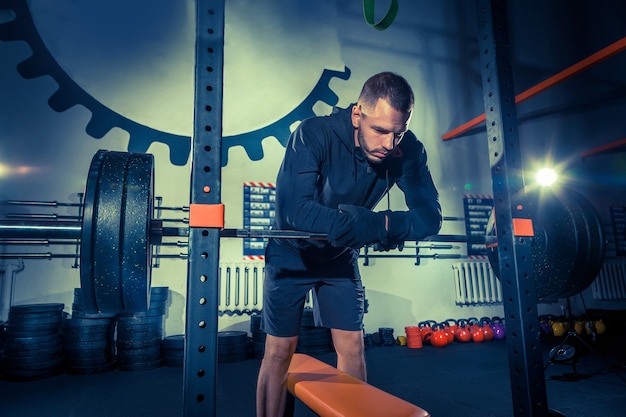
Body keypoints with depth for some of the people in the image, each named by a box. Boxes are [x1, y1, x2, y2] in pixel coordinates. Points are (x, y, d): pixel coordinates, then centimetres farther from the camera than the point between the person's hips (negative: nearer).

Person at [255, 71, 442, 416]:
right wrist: (367, 223, -44)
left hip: (341, 257, 3)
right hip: (292, 254, -3)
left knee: (352, 348, 4)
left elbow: (430, 215, -19)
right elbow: (293, 208, -38)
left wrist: (388, 225, -40)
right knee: (279, 351, 3)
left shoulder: (408, 151, -17)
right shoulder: (314, 134, -28)